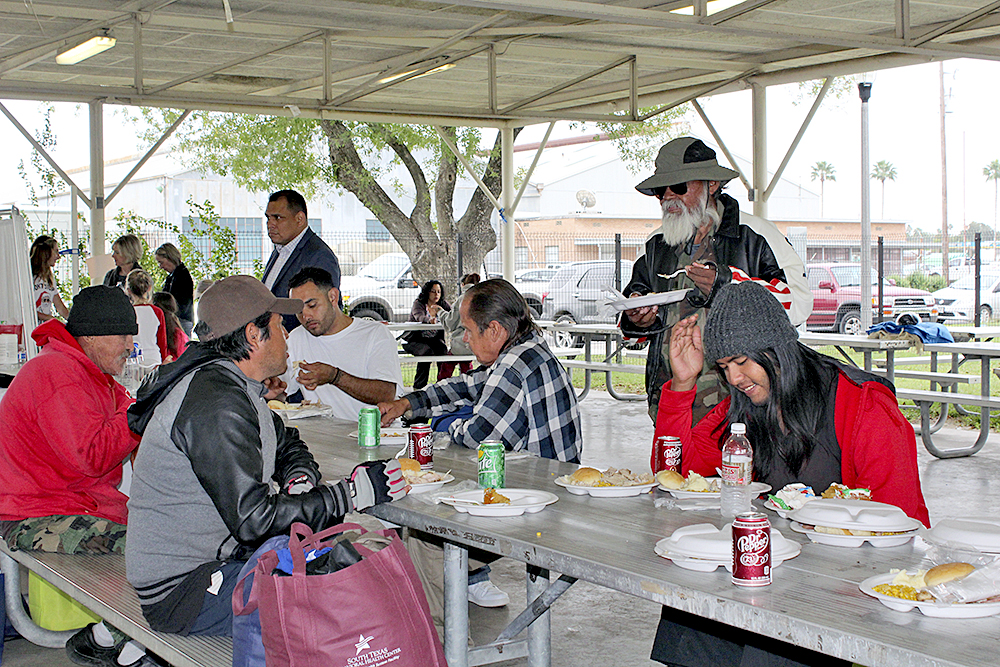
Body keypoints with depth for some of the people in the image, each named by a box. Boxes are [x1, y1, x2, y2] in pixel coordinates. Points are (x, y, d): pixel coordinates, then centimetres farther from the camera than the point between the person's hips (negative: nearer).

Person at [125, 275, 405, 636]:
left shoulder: (238, 389, 11)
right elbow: (254, 519, -28)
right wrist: (353, 493, -24)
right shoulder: (217, 405, -22)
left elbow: (289, 446, 25)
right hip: (182, 588, -10)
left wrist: (299, 479, 0)